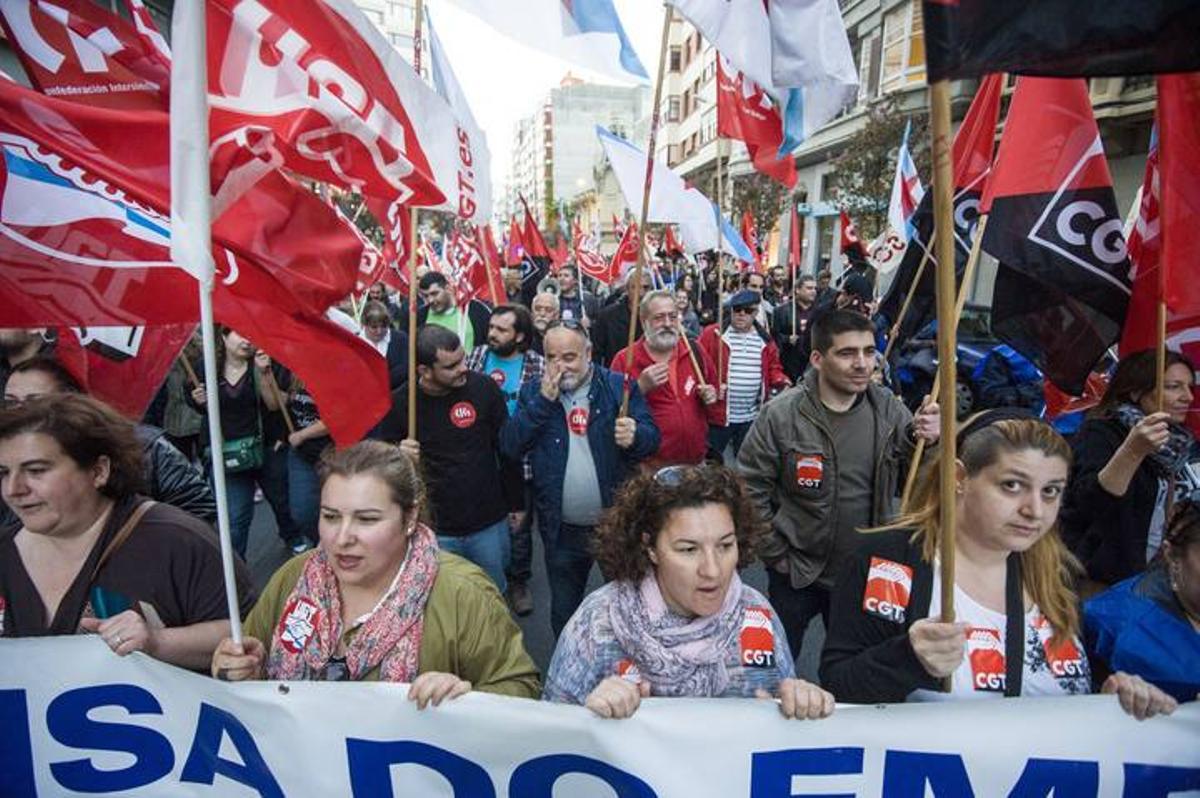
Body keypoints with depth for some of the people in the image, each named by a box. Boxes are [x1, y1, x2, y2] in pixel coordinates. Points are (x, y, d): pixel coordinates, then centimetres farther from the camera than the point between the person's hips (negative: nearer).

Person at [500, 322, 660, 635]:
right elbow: (509, 445, -10)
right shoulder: (533, 392, -1)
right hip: (561, 530, 2)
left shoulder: (619, 387, -7)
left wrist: (634, 436, -32)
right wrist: (543, 401, -19)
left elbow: (652, 437, -10)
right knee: (563, 612, 21)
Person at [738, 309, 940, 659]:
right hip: (795, 574, -3)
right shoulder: (780, 415, -17)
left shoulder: (889, 409, -8)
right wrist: (777, 554, -9)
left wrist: (926, 440, -24)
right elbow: (749, 491, -12)